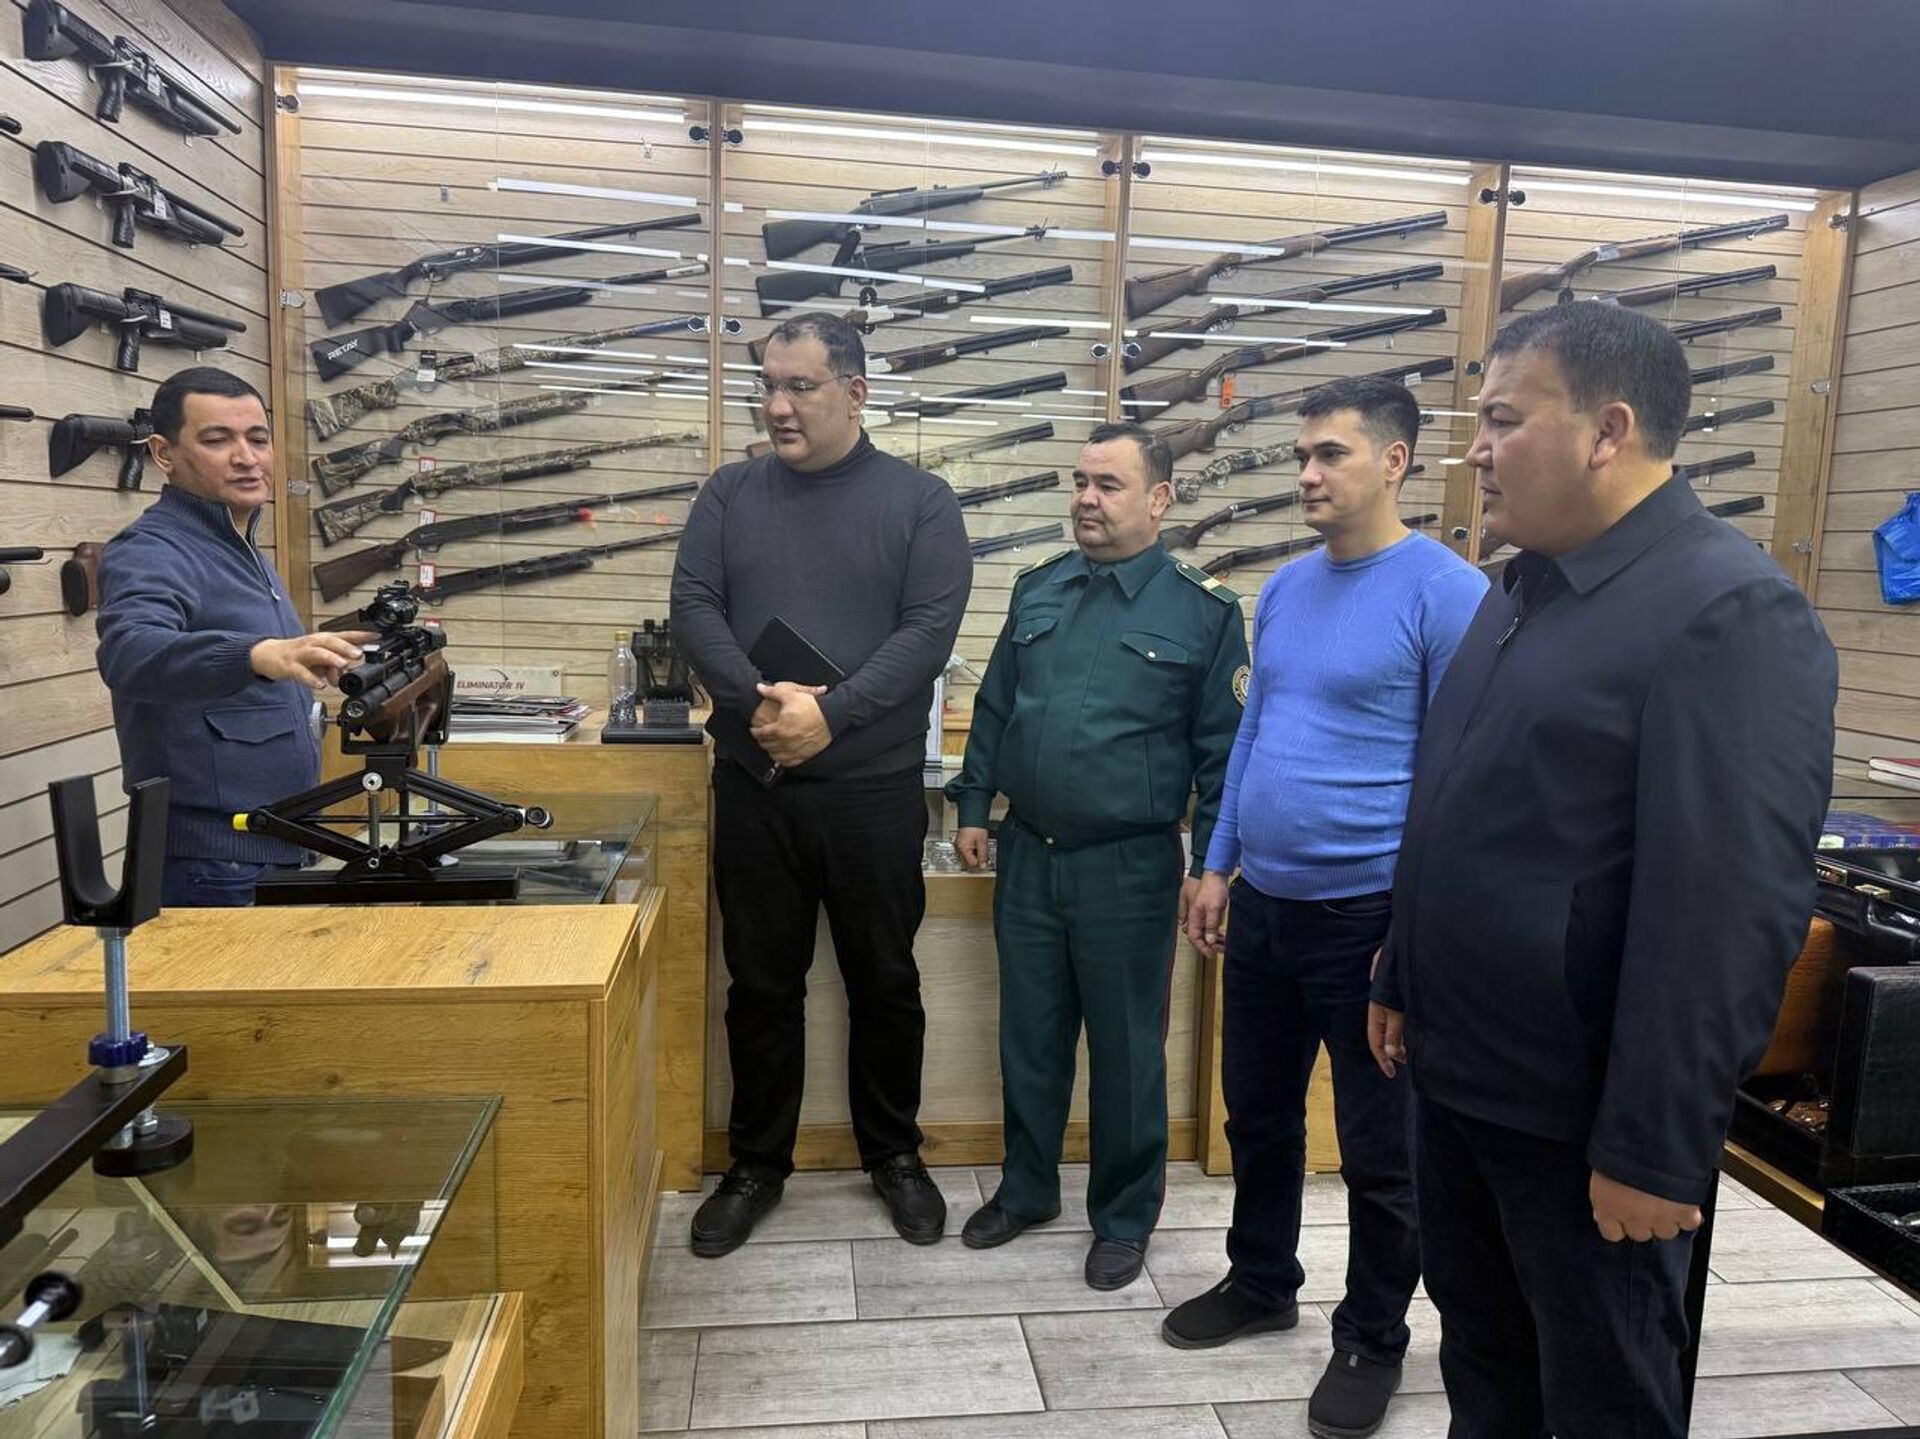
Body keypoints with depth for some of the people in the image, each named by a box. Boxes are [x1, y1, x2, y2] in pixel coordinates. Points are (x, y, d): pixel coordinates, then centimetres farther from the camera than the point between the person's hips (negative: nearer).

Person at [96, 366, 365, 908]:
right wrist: (258, 654, -53)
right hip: (213, 866, -9)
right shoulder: (150, 552, -15)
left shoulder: (243, 550, 13)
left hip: (277, 850, 9)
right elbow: (130, 653, -38)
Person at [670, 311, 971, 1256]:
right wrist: (759, 699, -19)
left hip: (874, 789, -1)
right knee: (761, 983, 12)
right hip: (752, 786, 2)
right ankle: (757, 1164, 29)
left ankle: (894, 1154, 32)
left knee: (884, 981, 11)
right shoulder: (730, 494, 7)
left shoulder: (920, 501, 0)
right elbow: (693, 610, -2)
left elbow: (929, 630, -10)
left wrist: (830, 715, -21)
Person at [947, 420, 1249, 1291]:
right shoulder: (1038, 589, 8)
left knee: (1126, 1050, 10)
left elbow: (1222, 749, -4)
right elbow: (994, 706, 14)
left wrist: (1211, 860, -6)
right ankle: (1026, 1189, 36)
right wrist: (973, 805, 10)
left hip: (1128, 867, -4)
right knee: (1029, 1036, 16)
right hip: (1028, 855, 4)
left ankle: (1125, 1217, 29)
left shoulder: (1202, 610, -5)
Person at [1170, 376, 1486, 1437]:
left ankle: (1373, 1338, 33)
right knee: (1257, 1115, 20)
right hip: (1263, 906, 7)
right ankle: (1261, 1283, 42)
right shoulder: (1285, 588, 8)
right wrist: (1219, 867, 12)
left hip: (1371, 917, -6)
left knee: (1379, 1150, 12)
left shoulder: (1446, 593, -13)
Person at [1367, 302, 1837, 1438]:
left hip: (1578, 1118, -7)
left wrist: (1655, 1150, -21)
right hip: (1454, 1076, 8)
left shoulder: (1731, 612, -18)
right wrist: (1403, 983, 18)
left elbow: (1729, 908, -23)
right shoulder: (1523, 590, 10)